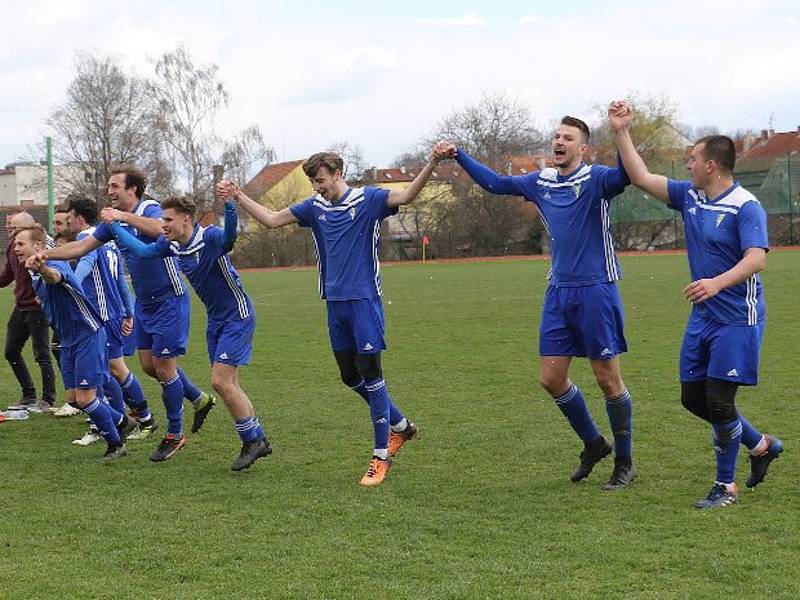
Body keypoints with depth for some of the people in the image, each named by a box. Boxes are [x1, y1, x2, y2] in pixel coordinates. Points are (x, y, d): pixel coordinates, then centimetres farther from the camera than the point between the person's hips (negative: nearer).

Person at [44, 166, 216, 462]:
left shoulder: (150, 209, -17)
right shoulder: (113, 219, 6)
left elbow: (160, 229, -41)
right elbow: (82, 246, 7)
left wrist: (124, 216, -44)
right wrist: (44, 255, -2)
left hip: (168, 300, -8)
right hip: (143, 302, 8)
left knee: (164, 366, -3)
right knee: (149, 365, 12)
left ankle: (175, 434, 12)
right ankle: (200, 399, 32)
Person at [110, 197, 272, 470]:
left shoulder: (210, 238, -23)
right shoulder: (171, 244, 0)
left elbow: (229, 235, -44)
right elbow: (143, 251, 9)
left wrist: (229, 204, -61)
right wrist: (114, 225, 9)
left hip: (238, 316, -9)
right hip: (215, 319, 9)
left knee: (220, 381, -14)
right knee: (228, 385, 10)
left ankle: (252, 441, 0)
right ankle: (259, 440, 21)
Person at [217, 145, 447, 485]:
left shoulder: (367, 200, -8)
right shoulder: (315, 207, 10)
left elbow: (406, 196, -23)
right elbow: (272, 219, 13)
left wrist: (432, 164, -37)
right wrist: (238, 197, 6)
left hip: (364, 300, -7)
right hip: (335, 303, 7)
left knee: (370, 373, -7)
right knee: (350, 376, 12)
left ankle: (381, 456, -1)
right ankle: (401, 426, 32)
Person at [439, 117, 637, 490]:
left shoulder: (595, 179, -9)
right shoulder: (540, 182, 10)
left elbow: (625, 176, -29)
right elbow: (495, 184, 22)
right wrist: (459, 156, 16)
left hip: (596, 291, -6)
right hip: (558, 292, 6)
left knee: (607, 378, -1)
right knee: (551, 378, 6)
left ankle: (624, 464, 12)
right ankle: (593, 444, 27)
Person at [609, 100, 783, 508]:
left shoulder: (745, 206, -16)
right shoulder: (689, 197, 6)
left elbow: (756, 259, -27)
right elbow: (641, 178, 7)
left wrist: (717, 283, -41)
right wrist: (621, 132, 2)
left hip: (737, 318, -8)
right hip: (702, 317, 8)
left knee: (718, 399, -9)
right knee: (693, 398, 10)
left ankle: (726, 486, 7)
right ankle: (761, 445, 30)